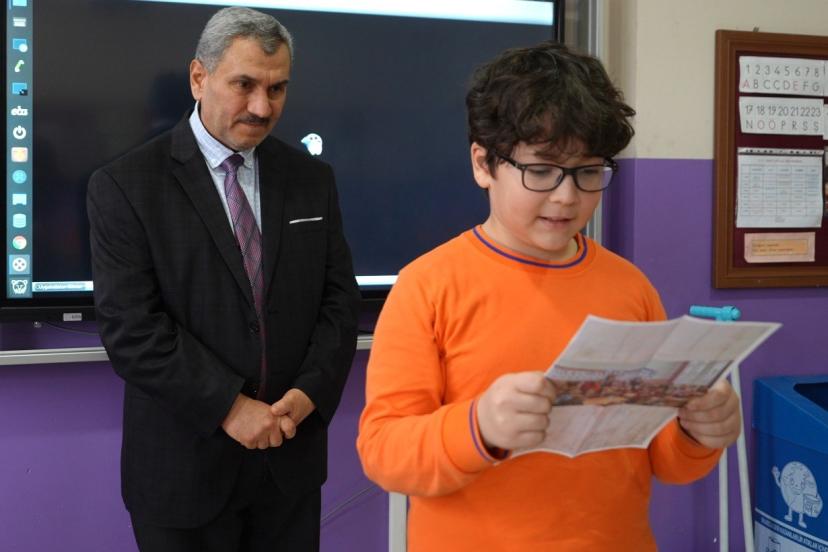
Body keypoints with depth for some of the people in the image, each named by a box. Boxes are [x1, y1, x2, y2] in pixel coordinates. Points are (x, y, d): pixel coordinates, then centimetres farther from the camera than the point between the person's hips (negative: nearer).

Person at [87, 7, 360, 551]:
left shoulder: (312, 179, 5)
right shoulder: (125, 186, -8)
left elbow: (339, 300, 4)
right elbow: (130, 327, -15)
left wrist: (310, 392, -11)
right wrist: (230, 407, -18)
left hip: (291, 460, 4)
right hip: (185, 466, -3)